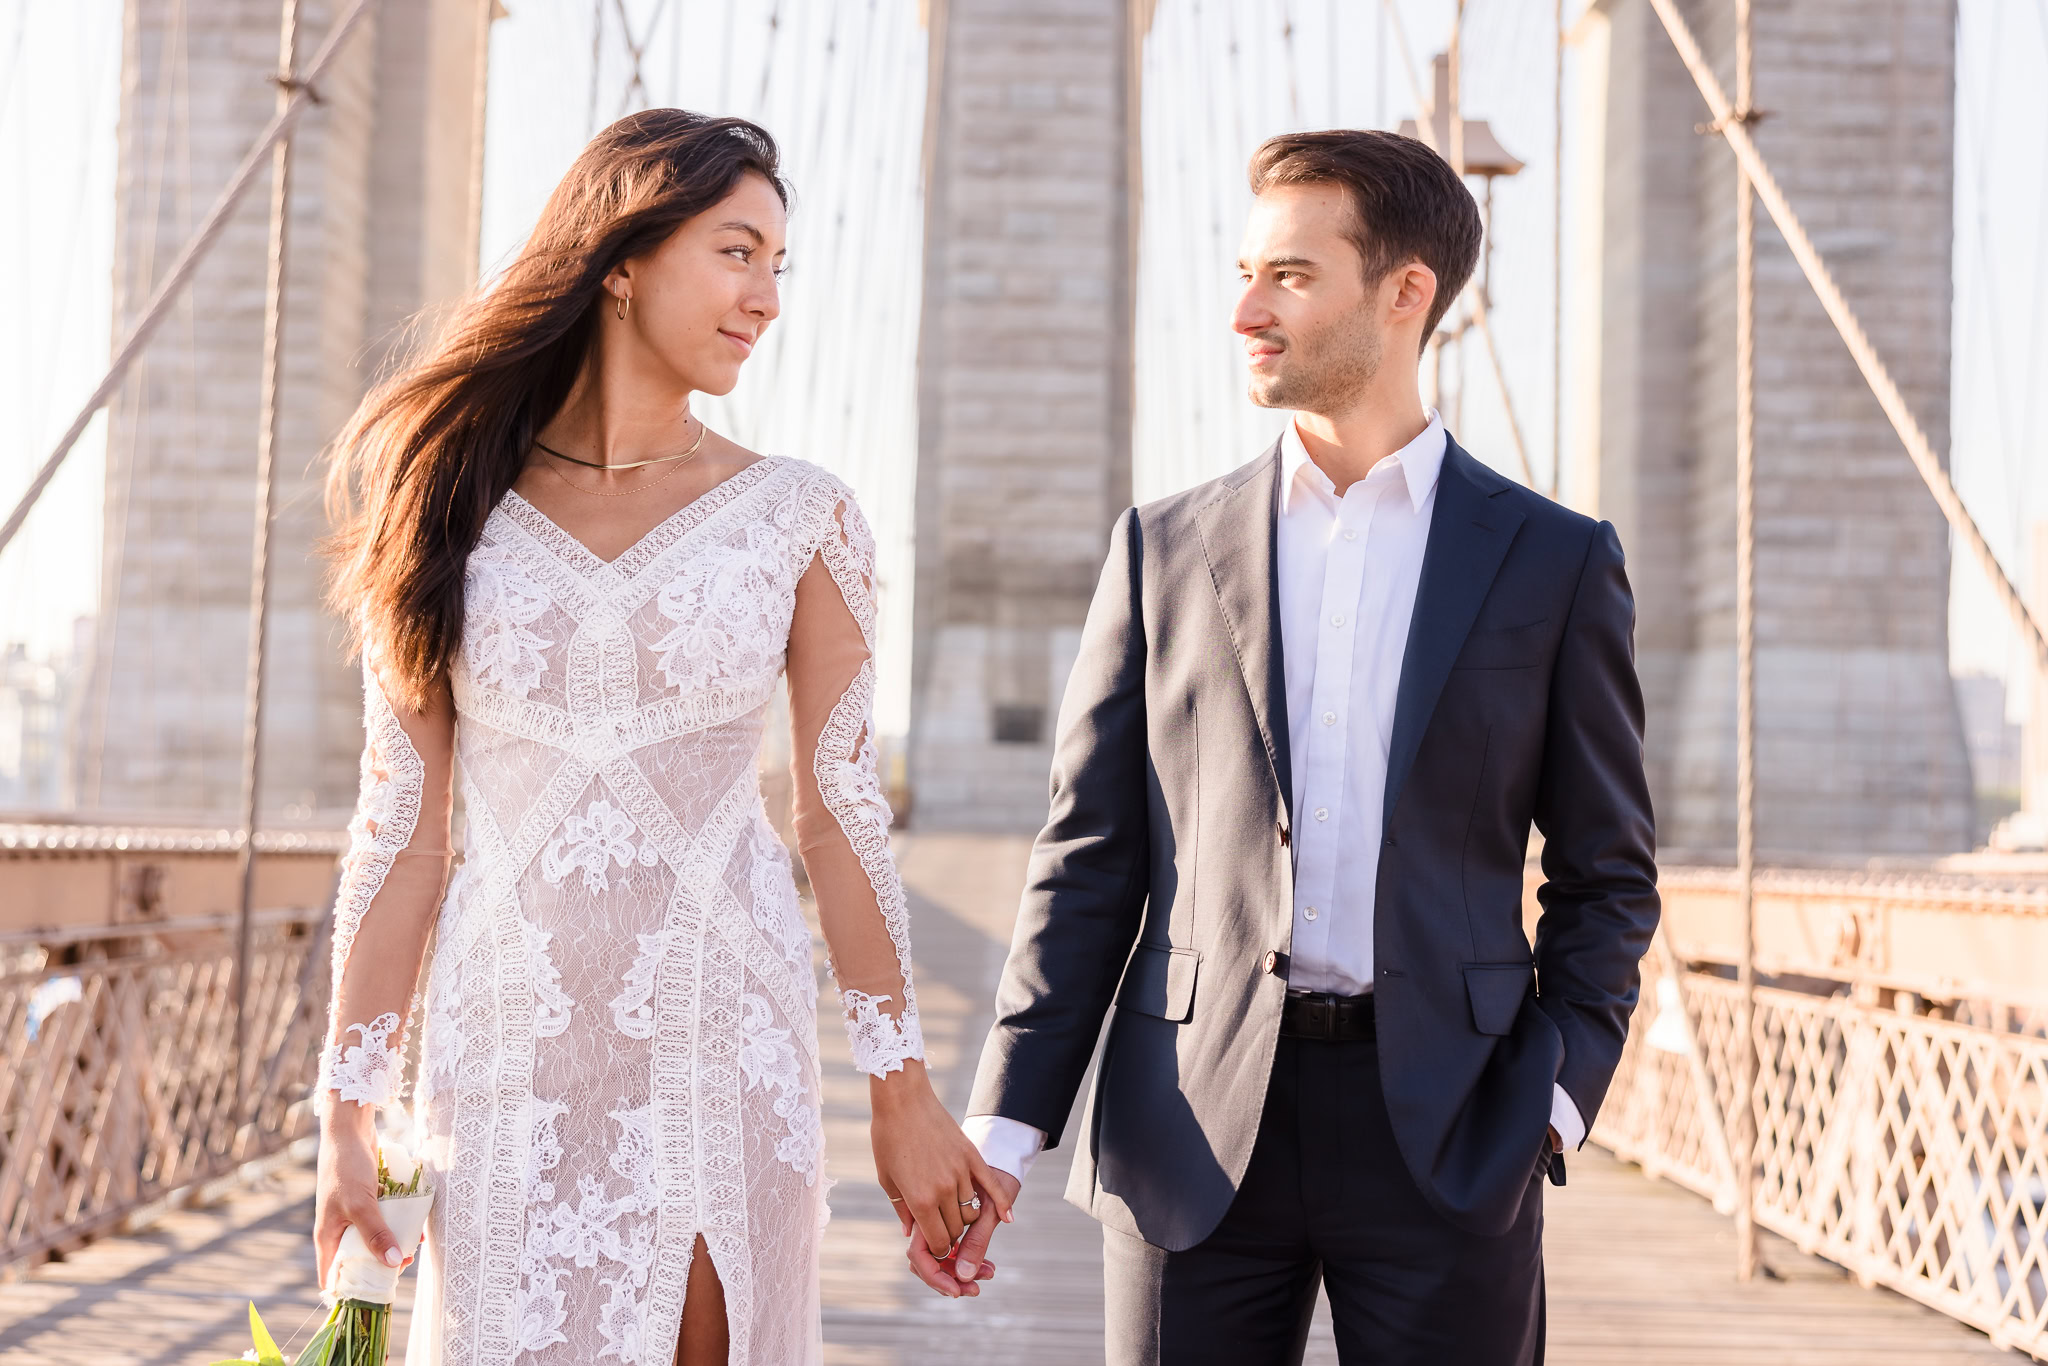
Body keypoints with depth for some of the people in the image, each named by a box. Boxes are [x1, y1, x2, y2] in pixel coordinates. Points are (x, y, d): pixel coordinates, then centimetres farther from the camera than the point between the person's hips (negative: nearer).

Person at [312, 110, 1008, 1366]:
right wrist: (348, 1114, -1)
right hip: (508, 1058, 0)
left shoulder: (799, 520, 2)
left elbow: (844, 812, 2)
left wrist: (905, 1099, 1)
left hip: (722, 1047, 0)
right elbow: (401, 823, 2)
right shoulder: (452, 507, 3)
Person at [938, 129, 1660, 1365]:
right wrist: (1005, 1126, 0)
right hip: (1193, 1130, 1)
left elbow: (1608, 874, 8)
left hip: (1443, 1132, -1)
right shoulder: (1165, 550, 7)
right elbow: (1091, 858, 6)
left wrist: (1555, 1098, -6)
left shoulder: (1555, 563, 4)